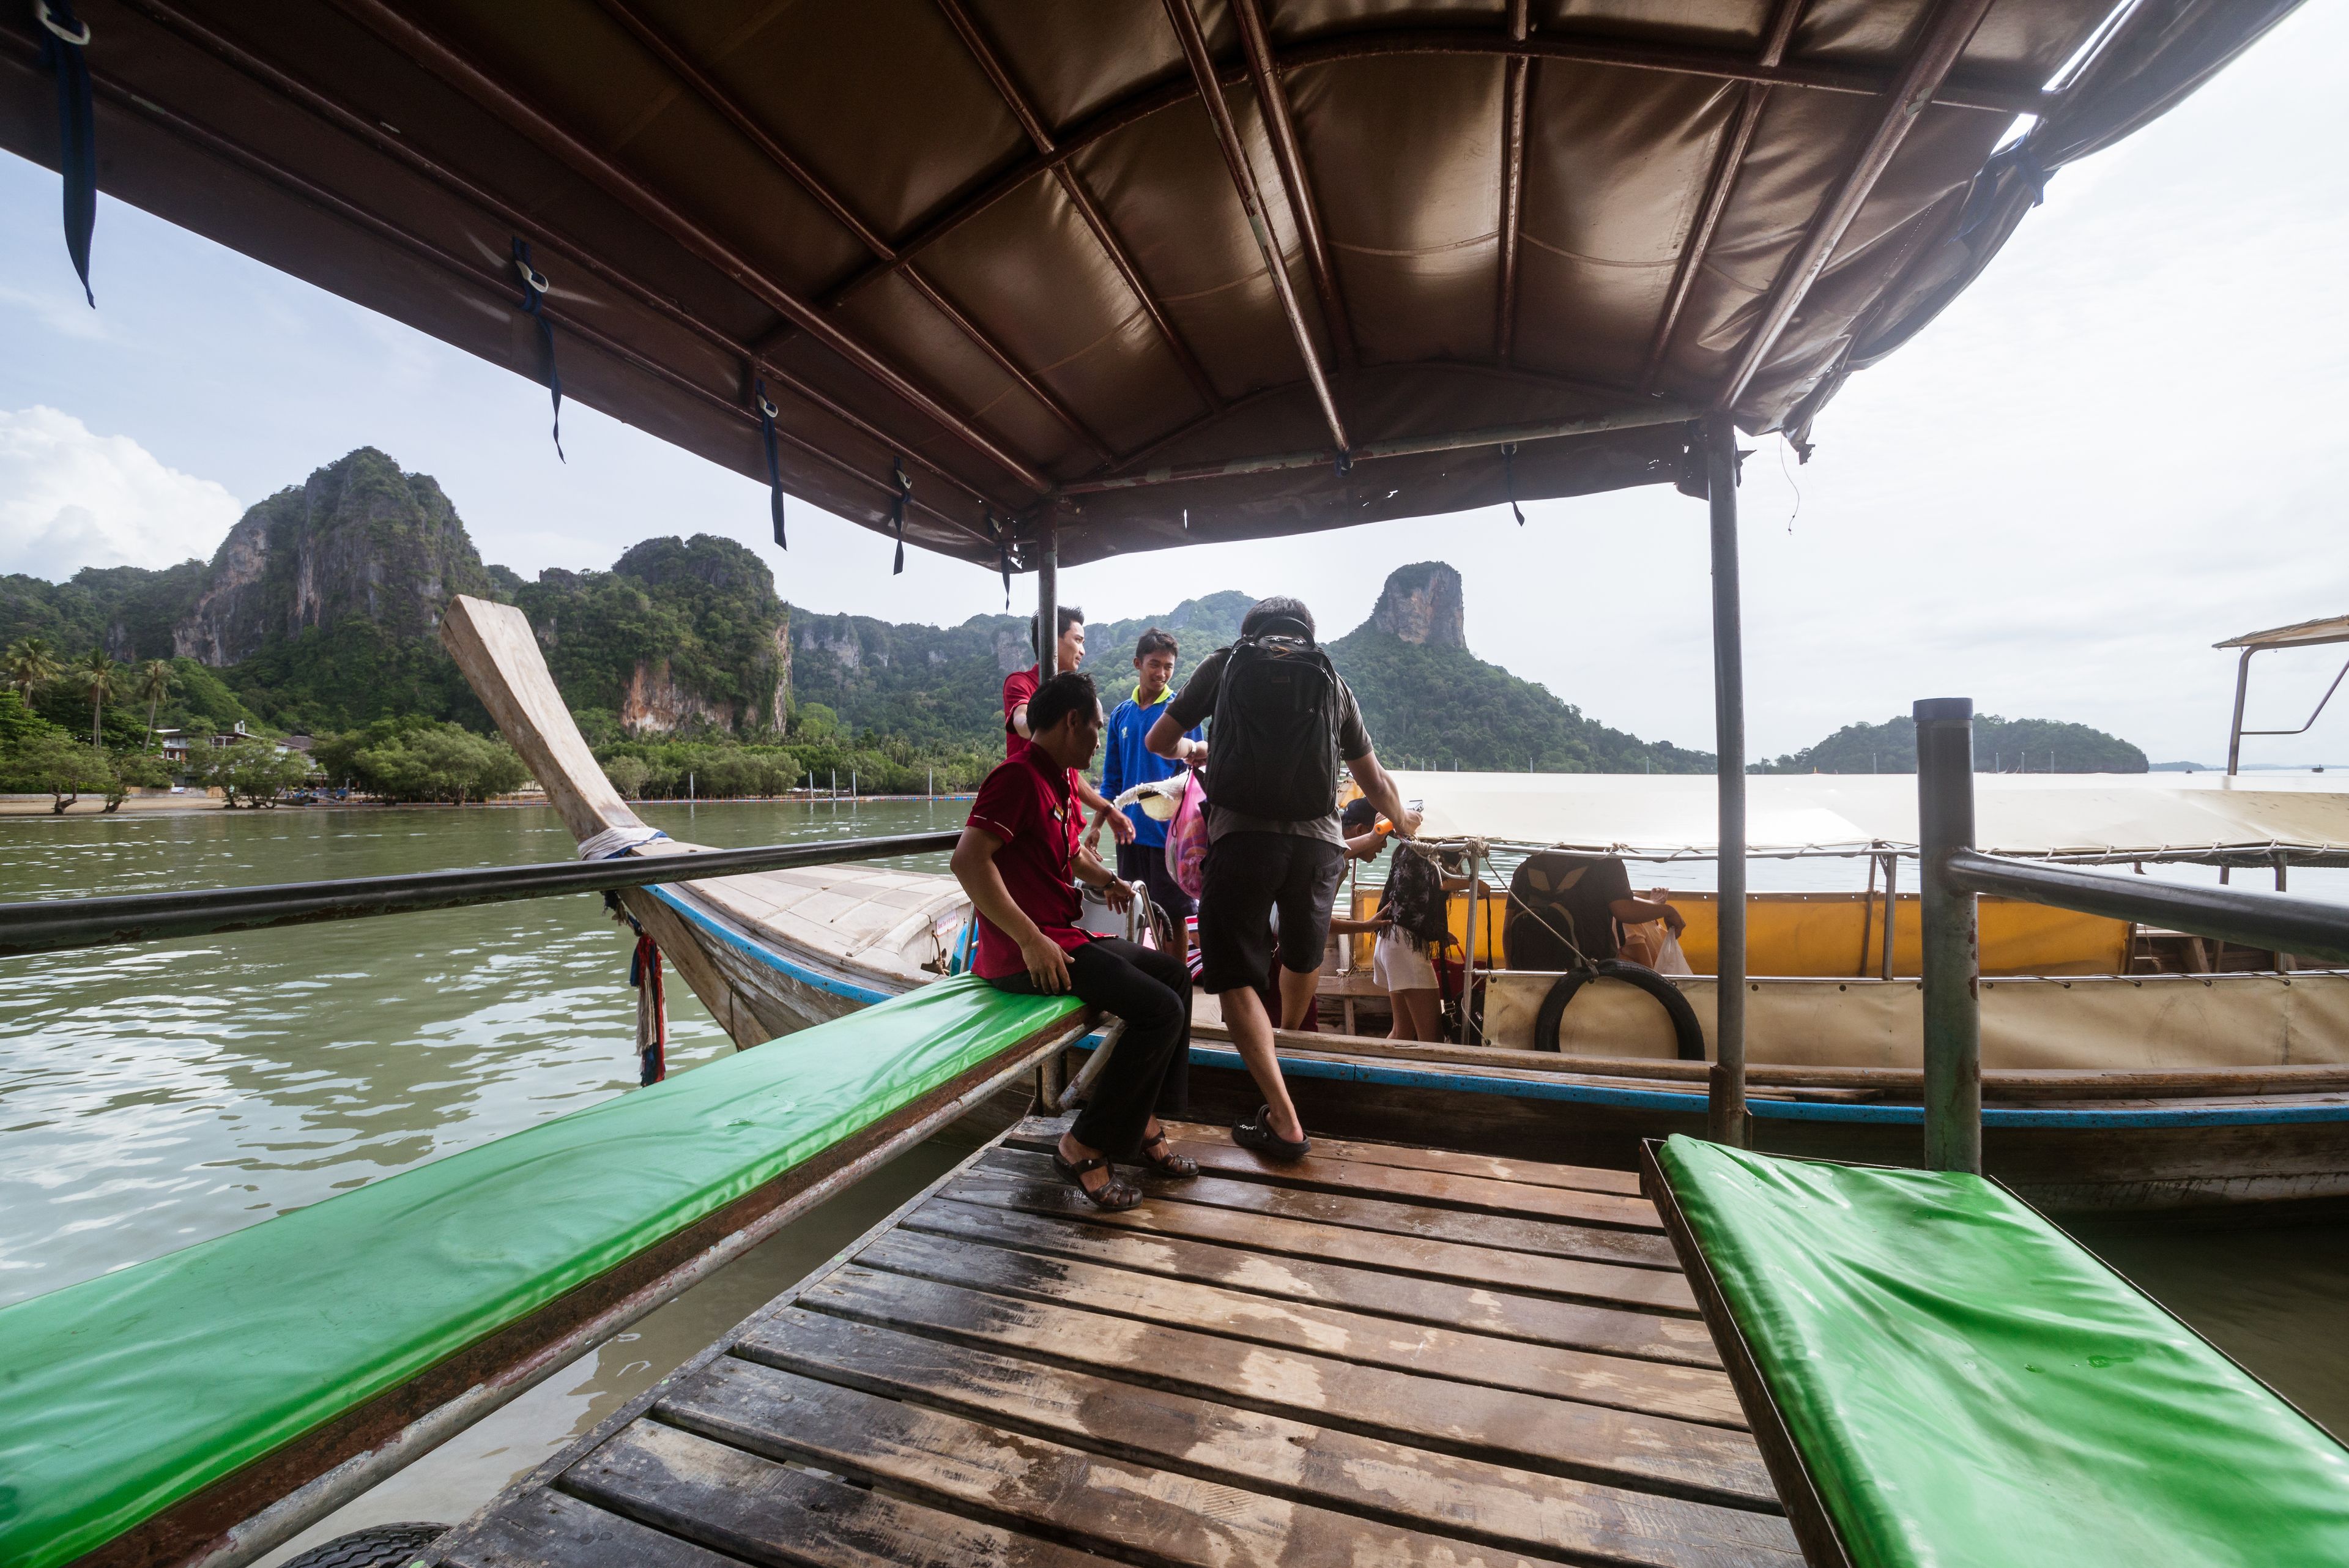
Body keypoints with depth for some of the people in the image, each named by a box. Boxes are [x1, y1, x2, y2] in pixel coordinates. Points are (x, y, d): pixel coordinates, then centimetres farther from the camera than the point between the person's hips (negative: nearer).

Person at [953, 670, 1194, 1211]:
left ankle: (1142, 1124, 18)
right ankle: (1083, 1148, -3)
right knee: (1159, 1010, -17)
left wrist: (1104, 878, 19)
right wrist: (1031, 940, -26)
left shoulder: (1062, 782, 16)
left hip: (1064, 936, 10)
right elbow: (968, 860, -26)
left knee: (1174, 974, 14)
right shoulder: (1019, 777, -14)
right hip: (1025, 952, -10)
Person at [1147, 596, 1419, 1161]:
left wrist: (1189, 750, 40)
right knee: (1303, 957, 27)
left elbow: (1158, 742, 17)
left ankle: (1284, 1121, -1)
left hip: (1243, 835, -3)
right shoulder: (1331, 681, 18)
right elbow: (1375, 781, 24)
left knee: (1234, 975, 5)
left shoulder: (1224, 664, 13)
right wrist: (1402, 820, 44)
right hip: (1317, 839, 4)